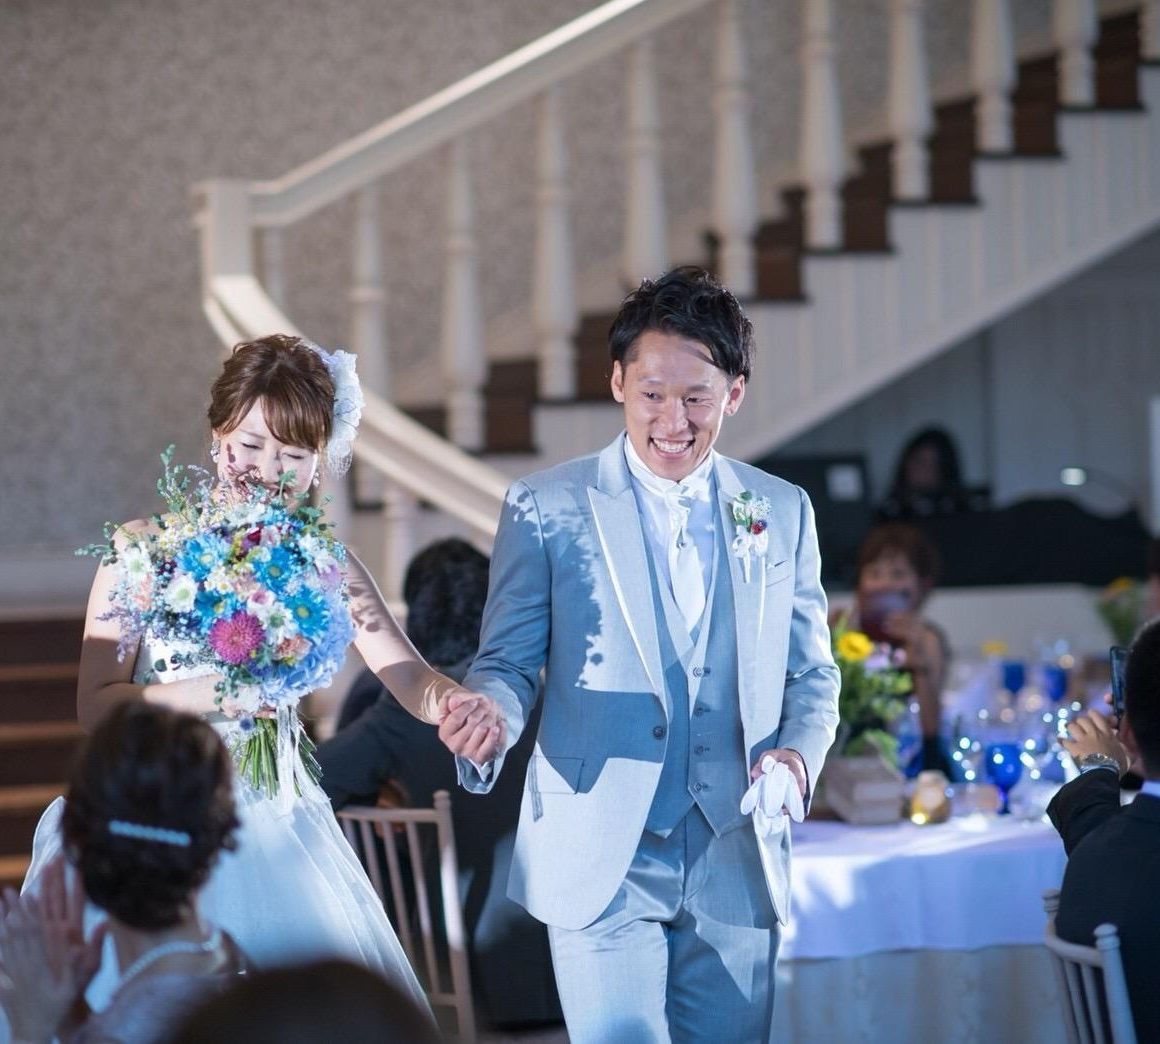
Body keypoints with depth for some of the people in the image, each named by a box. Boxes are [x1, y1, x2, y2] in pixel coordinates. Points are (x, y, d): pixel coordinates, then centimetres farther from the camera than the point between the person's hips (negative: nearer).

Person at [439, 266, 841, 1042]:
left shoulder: (783, 513, 9)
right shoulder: (547, 509, 0)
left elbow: (811, 672, 13)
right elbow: (508, 662, 1)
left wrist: (800, 753, -7)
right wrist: (488, 715, -22)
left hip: (736, 860, 3)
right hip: (602, 862, -3)